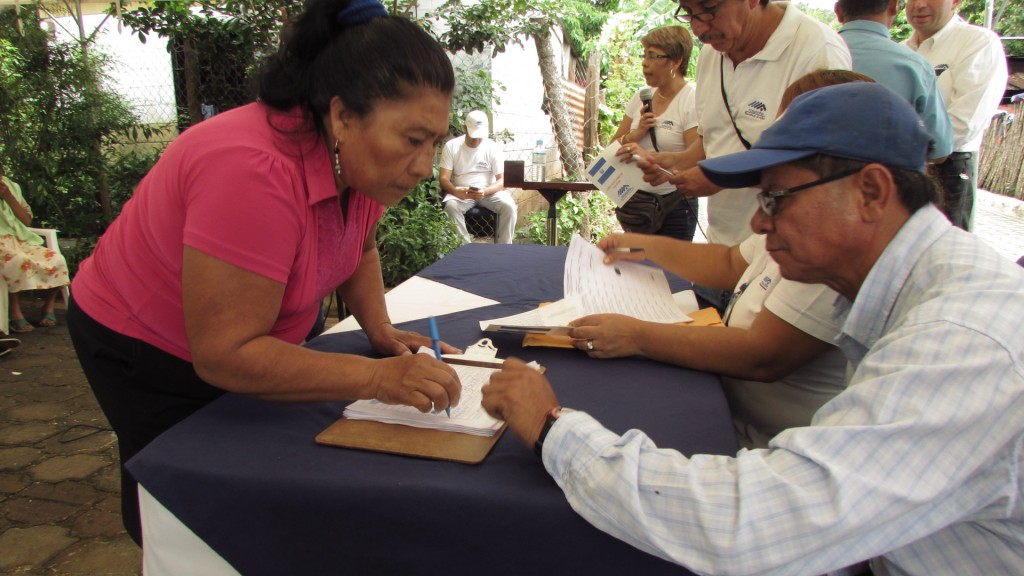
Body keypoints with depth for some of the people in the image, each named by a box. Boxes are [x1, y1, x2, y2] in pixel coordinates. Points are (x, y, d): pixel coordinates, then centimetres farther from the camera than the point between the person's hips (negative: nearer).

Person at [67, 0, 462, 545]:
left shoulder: (357, 154, -13)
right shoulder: (256, 174, -39)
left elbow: (359, 246, 7)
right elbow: (224, 355, -37)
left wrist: (379, 327, -10)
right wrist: (376, 378, -41)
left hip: (235, 342, 7)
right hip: (143, 348, -7)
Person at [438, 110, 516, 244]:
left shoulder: (494, 147, -3)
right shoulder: (451, 146, -3)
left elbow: (502, 180, -7)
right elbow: (444, 178, -7)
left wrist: (485, 191, -28)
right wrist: (456, 191, -30)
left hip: (489, 192, 1)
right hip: (461, 193, 0)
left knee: (509, 206, -28)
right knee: (451, 206, -34)